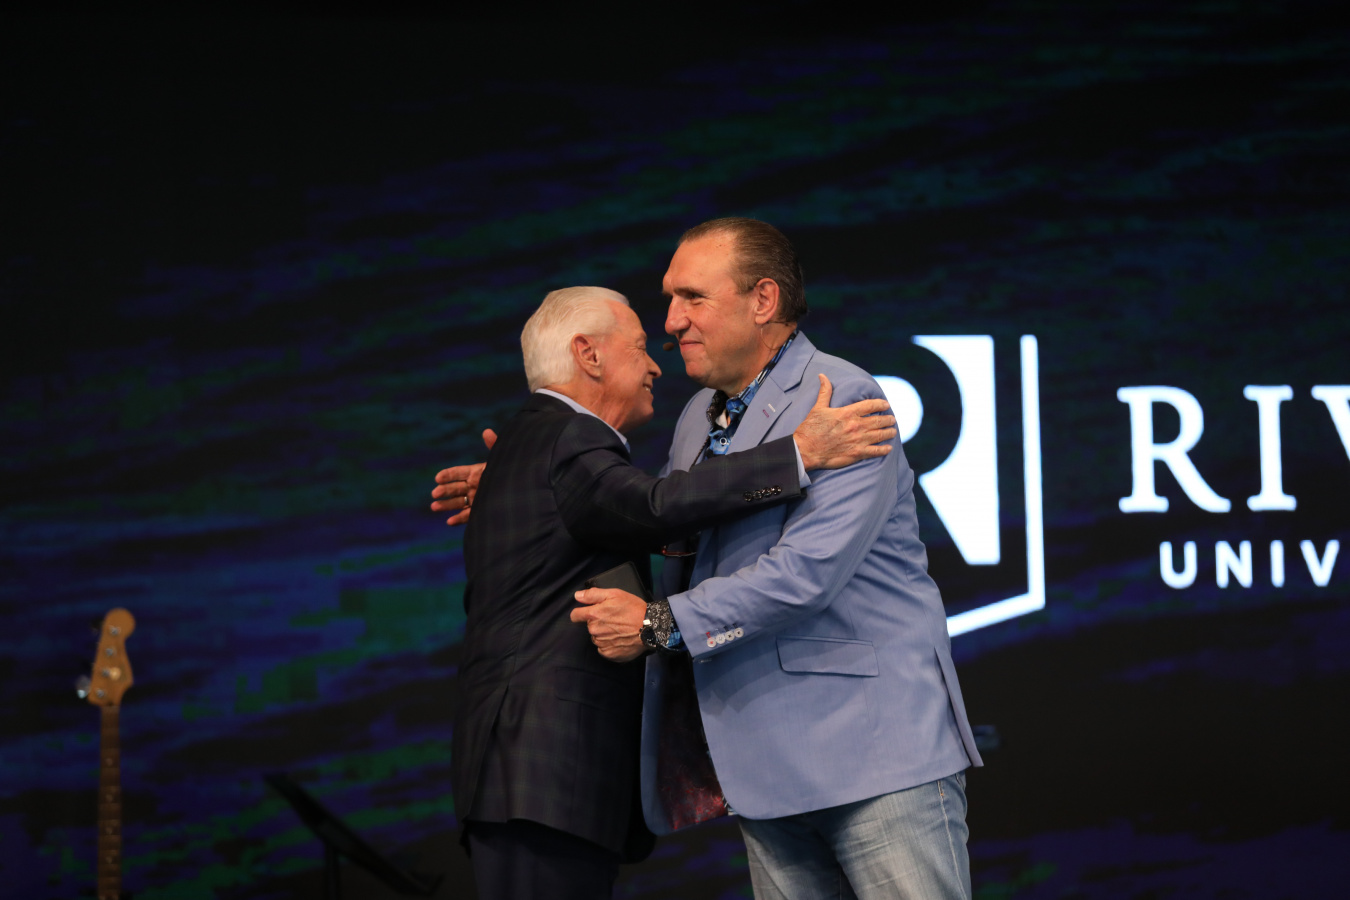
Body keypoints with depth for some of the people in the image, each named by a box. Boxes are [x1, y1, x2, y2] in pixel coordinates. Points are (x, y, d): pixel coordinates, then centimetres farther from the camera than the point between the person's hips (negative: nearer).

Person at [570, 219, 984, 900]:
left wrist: (660, 623, -14)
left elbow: (808, 570, -20)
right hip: (767, 767, 8)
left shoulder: (842, 398, -9)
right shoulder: (700, 417, 18)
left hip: (875, 748, -8)